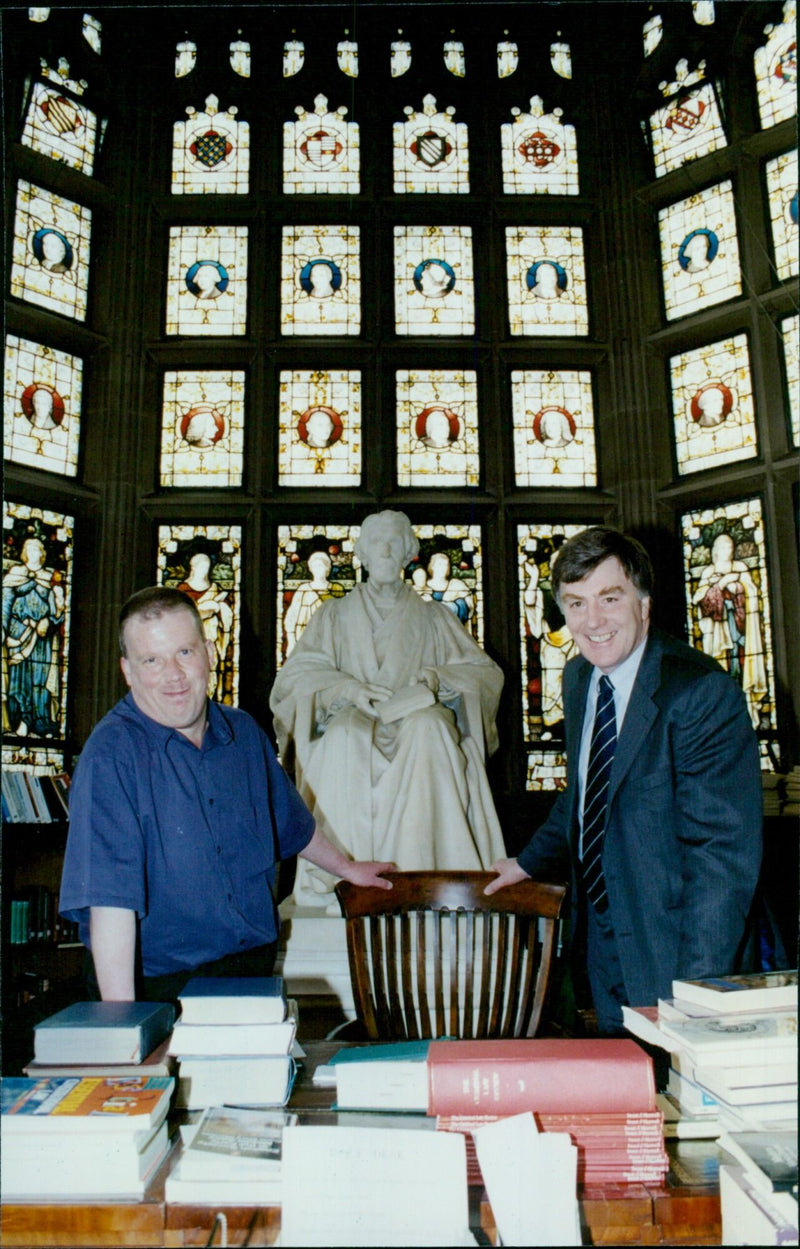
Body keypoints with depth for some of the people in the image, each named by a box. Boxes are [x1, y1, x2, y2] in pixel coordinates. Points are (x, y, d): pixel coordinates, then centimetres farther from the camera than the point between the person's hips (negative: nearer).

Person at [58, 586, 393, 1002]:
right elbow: (111, 894, -20)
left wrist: (345, 867, 36)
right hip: (160, 983, -4)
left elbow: (290, 821, 23)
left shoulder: (244, 732, 4)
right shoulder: (111, 753, -14)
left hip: (255, 968, 4)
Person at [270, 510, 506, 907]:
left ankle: (420, 873, -39)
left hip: (419, 719, 0)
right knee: (345, 736, -37)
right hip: (354, 719, 0)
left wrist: (437, 676, -9)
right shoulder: (335, 615, 19)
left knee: (429, 728, -37)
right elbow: (296, 674, 4)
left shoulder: (433, 617, 20)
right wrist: (349, 688, -15)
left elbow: (487, 672, 11)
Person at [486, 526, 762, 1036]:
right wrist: (530, 861, 24)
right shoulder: (579, 678, 3)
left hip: (669, 943, -7)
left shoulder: (703, 692, -21)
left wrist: (695, 995, -26)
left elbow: (723, 852, -24)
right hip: (601, 937, 7)